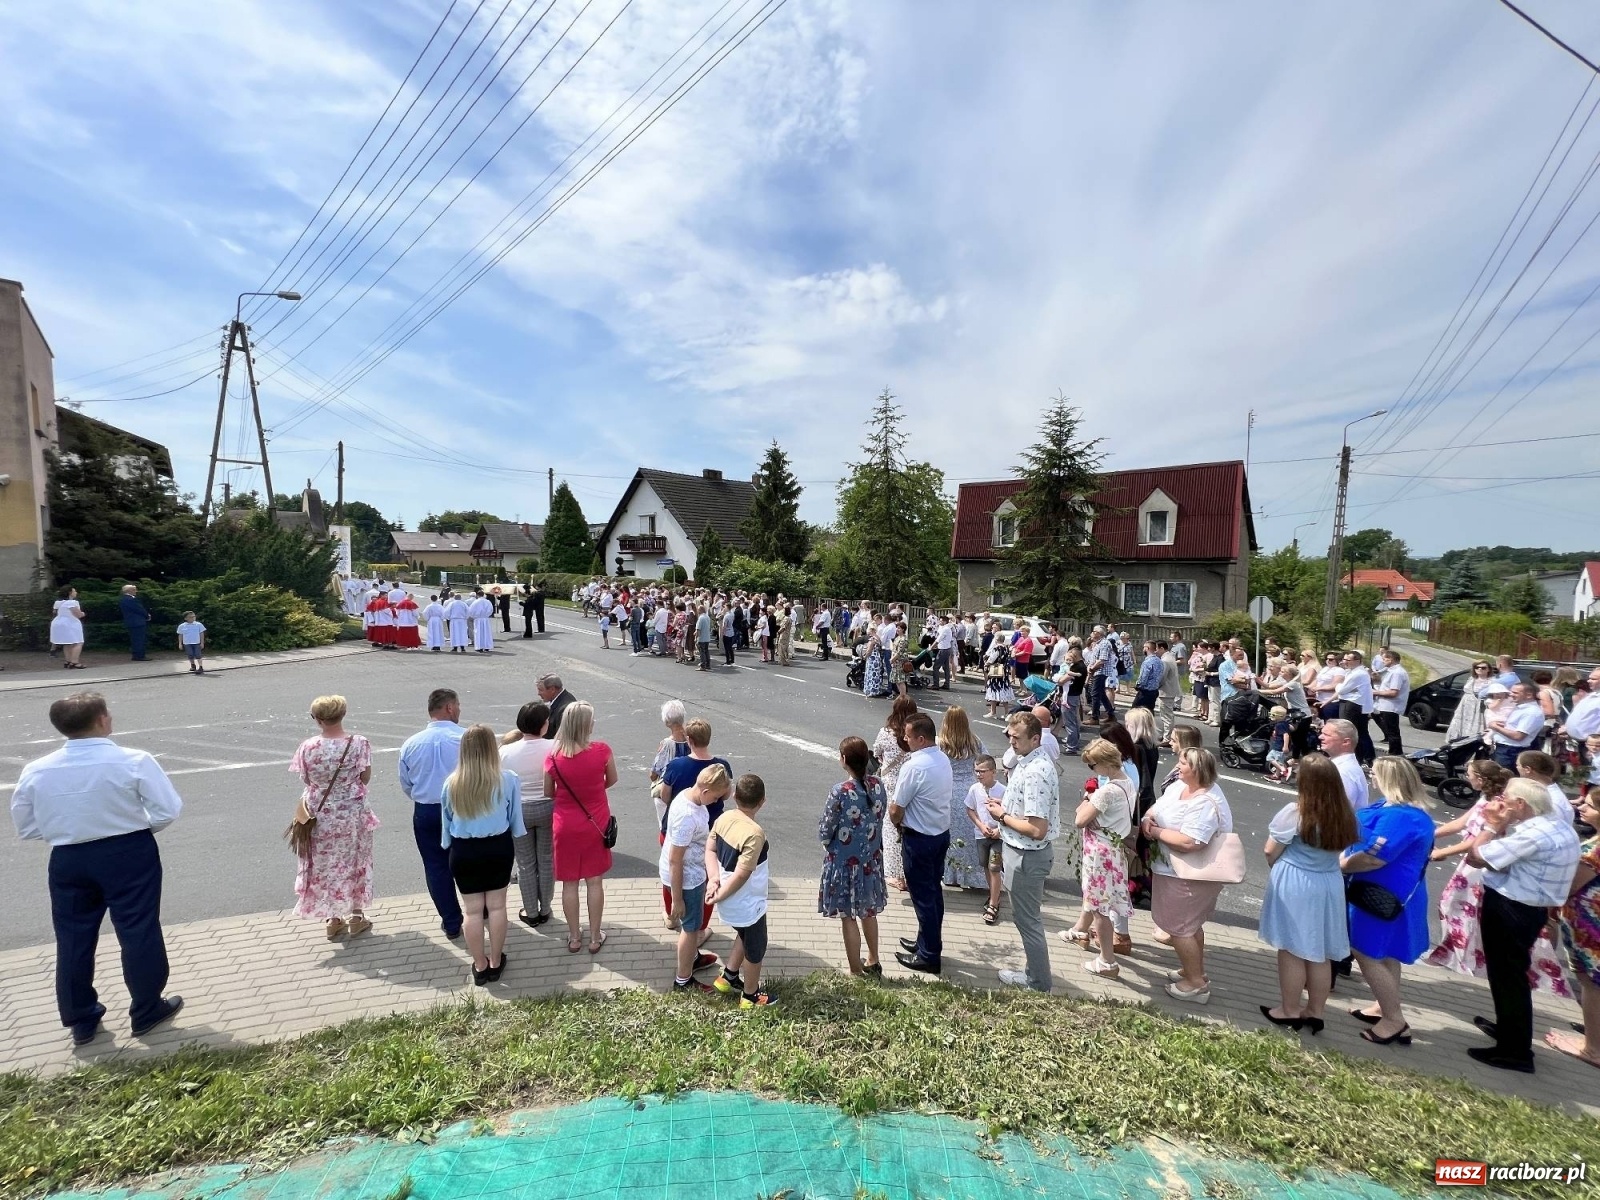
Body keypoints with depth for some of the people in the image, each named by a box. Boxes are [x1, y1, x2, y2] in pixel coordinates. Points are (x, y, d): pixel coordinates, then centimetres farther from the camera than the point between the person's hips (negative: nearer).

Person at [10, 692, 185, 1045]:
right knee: (138, 933, 9)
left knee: (73, 939, 18)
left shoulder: (36, 771, -6)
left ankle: (80, 1020, 32)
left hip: (68, 860, 4)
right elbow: (168, 810, -15)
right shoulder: (134, 761, -17)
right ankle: (147, 1012, 22)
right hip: (128, 856, -3)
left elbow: (26, 827, 3)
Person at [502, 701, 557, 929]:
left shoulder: (506, 752, -13)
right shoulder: (554, 747, -16)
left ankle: (531, 913, 27)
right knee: (546, 861, 16)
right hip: (548, 808, 0)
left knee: (525, 864, 15)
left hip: (519, 811, 0)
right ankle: (545, 909, 29)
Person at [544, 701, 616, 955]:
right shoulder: (602, 750, -18)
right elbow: (611, 781, 0)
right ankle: (595, 937, 26)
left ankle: (574, 937, 30)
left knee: (569, 883, 16)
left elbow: (548, 793, 0)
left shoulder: (552, 757, -16)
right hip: (596, 823, 0)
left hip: (566, 826, 0)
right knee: (595, 882, 14)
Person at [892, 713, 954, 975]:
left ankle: (929, 957, 18)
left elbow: (895, 810, -19)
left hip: (919, 839, -8)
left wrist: (898, 823, 3)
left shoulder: (914, 766, -25)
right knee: (934, 891, 20)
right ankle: (928, 942, 36)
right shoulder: (943, 759, 1)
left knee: (923, 896, 5)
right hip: (942, 833, 8)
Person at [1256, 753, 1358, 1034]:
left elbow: (1270, 851, -11)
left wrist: (1278, 870, 10)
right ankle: (1315, 1012, 26)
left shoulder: (1294, 812, -20)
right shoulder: (1343, 815, -3)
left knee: (1292, 951, 7)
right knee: (1320, 953, 15)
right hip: (1329, 885, 6)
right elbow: (1336, 849, 11)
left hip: (1294, 886, -6)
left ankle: (1290, 1011, 17)